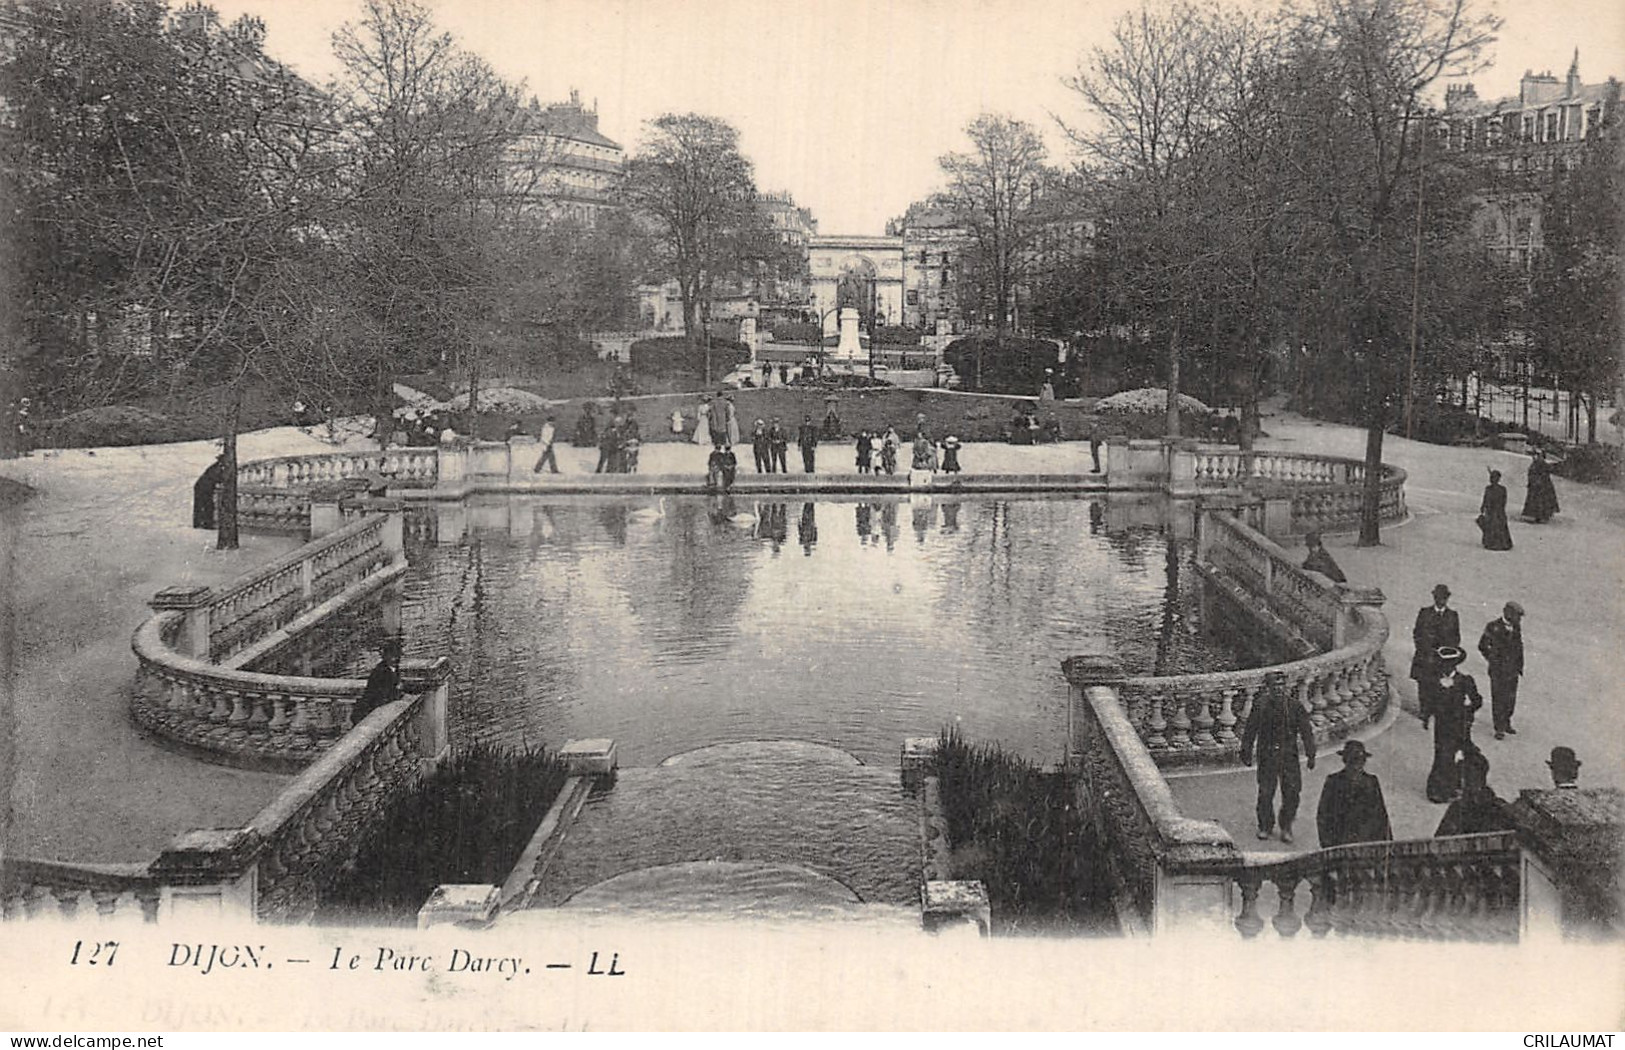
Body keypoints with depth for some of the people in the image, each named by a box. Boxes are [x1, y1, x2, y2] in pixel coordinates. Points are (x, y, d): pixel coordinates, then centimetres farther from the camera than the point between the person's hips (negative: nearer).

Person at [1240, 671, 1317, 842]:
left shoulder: (1295, 706, -1)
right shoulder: (1260, 706, -3)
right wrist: (1246, 753, 5)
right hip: (1267, 756, -1)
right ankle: (1265, 826, 21)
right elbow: (1249, 731, 5)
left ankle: (1286, 828, 16)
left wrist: (1311, 755, 2)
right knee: (1265, 793, 2)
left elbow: (1306, 732, 5)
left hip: (1289, 755, 1)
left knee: (1292, 793, -2)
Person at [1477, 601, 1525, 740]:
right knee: (1498, 698, 0)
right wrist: (1492, 660, -3)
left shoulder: (1516, 627, 3)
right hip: (1498, 670, -5)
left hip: (1513, 670, 5)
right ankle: (1499, 729, 7)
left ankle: (1506, 724, 27)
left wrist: (1520, 665, 13)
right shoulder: (1493, 627, -12)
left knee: (1511, 698, 10)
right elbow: (1482, 646, -4)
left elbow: (1519, 646, 15)